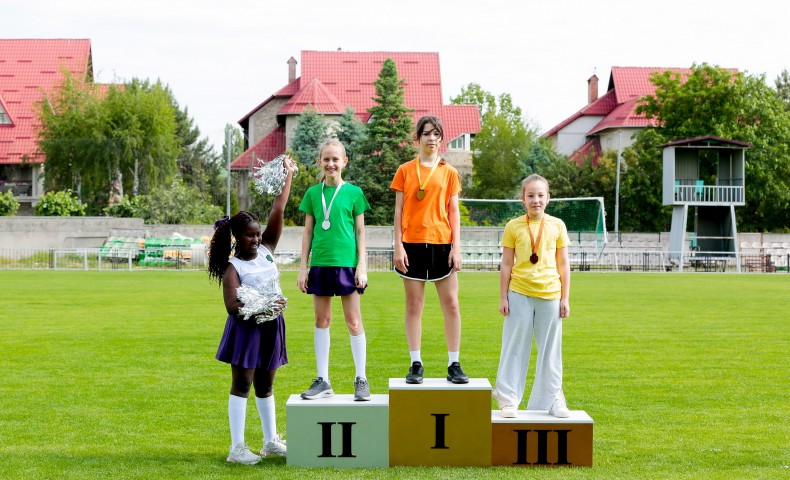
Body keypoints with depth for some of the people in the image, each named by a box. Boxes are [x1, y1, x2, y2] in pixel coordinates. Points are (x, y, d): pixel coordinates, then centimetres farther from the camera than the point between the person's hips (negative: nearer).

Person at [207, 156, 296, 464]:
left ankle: (271, 441, 24)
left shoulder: (266, 250, 5)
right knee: (242, 384, -3)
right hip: (246, 328, -6)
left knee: (266, 384, 15)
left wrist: (288, 176, -1)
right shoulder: (233, 268, -10)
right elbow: (232, 306, -19)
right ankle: (237, 447, -1)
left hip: (271, 326, 6)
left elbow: (277, 213, 1)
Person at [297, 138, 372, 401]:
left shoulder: (353, 192, 2)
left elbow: (360, 232, 4)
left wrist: (362, 265, -2)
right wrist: (303, 267, 6)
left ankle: (361, 379, 7)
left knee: (353, 321, 1)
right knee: (321, 320, 7)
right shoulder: (313, 193, 8)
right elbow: (308, 233, 11)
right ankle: (322, 381, 13)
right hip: (320, 264, 3)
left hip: (346, 263, -3)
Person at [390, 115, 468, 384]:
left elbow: (454, 212, 7)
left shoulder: (449, 173, 8)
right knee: (414, 305, 3)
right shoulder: (405, 171, 5)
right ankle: (416, 364, 8)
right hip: (413, 244, -1)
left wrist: (456, 246, -1)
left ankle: (454, 365, 5)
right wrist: (398, 246, -3)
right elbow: (399, 210, 4)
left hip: (442, 244, 1)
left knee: (451, 305, -1)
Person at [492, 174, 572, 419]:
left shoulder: (557, 226, 4)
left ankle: (551, 400, 19)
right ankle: (508, 400, 11)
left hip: (550, 295, 1)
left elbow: (563, 265, 7)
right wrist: (503, 298, 0)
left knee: (550, 350, 8)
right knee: (515, 348, 3)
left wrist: (565, 298, 4)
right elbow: (506, 265, 3)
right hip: (519, 294, -1)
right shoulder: (513, 226, 1)